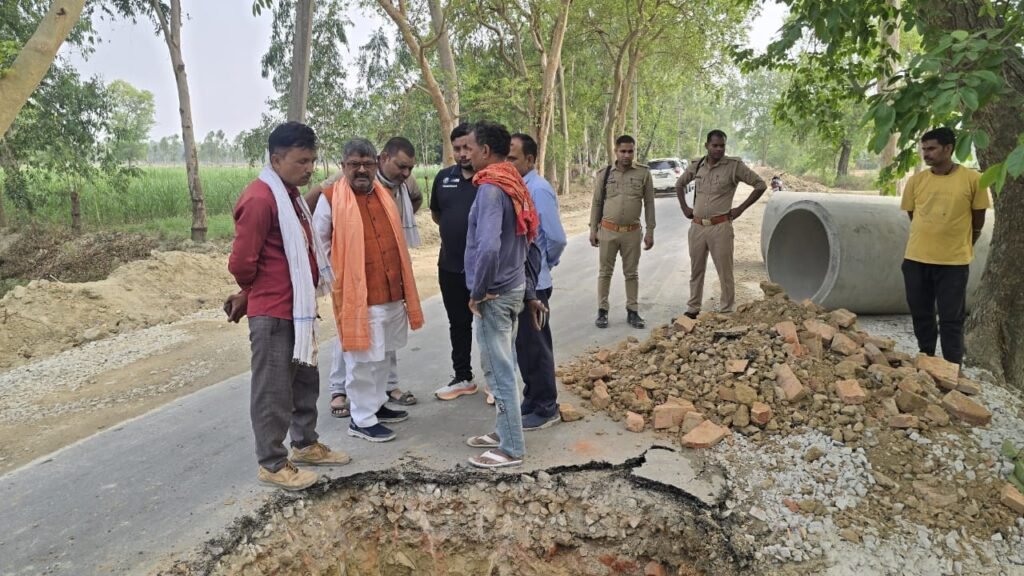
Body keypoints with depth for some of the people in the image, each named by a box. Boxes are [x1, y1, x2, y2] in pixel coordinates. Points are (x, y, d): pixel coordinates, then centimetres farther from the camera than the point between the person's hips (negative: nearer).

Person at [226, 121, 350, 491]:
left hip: (298, 307, 10)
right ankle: (272, 464, 14)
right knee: (273, 390, 1)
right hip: (272, 313, -9)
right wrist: (255, 293, 0)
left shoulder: (291, 195, 12)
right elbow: (241, 262, -19)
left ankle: (305, 444, 34)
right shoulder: (260, 199, -19)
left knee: (305, 380, 19)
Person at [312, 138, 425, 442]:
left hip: (392, 293, 7)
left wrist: (404, 285, 19)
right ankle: (361, 419, 13)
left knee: (382, 355, 18)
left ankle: (377, 405, 34)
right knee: (362, 360, 0)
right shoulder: (330, 199, -8)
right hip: (358, 295, -6)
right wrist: (332, 280, -4)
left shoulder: (385, 195, 11)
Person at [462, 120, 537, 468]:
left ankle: (511, 449, 11)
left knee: (499, 371, 0)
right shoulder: (513, 184, 9)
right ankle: (504, 432, 31)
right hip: (512, 285, 9)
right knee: (501, 366, 19)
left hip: (495, 293, -9)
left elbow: (488, 246, -31)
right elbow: (527, 234, 17)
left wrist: (478, 292, -18)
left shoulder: (490, 188, -19)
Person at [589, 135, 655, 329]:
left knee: (632, 273, 9)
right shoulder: (604, 174, 0)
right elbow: (596, 203, 5)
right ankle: (602, 311, 15)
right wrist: (593, 229, 2)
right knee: (605, 272, 7)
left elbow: (649, 203, 2)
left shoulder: (644, 173, -1)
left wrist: (650, 231, 0)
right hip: (608, 231, 0)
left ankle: (632, 311, 18)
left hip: (632, 232, 0)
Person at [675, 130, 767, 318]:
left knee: (725, 272, 1)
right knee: (696, 270, 13)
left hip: (720, 226, -4)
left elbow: (760, 185, -3)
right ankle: (693, 309, 24)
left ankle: (726, 311, 12)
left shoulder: (734, 165, -7)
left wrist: (741, 208, -6)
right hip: (697, 226, 4)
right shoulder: (696, 165, 6)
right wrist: (684, 207, 13)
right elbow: (679, 184, 23)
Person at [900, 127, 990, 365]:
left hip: (954, 262, -3)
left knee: (951, 320, 2)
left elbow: (978, 223, 4)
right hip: (916, 259, 3)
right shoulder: (915, 180, 1)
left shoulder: (972, 179, -6)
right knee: (921, 315, 12)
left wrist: (960, 246, 11)